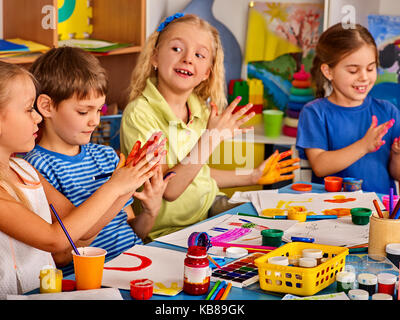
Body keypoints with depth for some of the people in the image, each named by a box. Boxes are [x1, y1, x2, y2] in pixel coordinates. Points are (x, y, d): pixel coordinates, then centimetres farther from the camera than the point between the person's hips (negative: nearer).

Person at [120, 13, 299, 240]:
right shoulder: (138, 115, -20)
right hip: (170, 230, -7)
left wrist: (252, 177, 18)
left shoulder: (200, 110, 2)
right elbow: (168, 190, -25)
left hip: (211, 206, 7)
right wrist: (210, 138, -29)